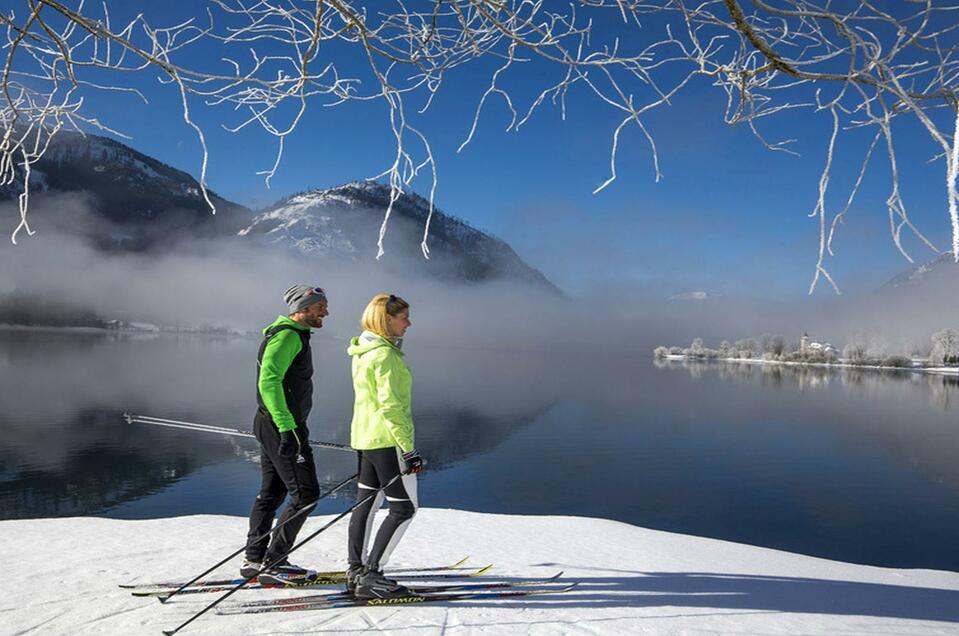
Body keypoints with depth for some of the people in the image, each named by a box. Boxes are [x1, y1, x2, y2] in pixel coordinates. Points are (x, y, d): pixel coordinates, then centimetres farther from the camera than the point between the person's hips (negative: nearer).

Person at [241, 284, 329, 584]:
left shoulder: (294, 335, 17)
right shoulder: (287, 336, -16)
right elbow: (268, 382, -27)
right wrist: (287, 427, -31)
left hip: (274, 425, 10)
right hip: (282, 428, -10)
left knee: (272, 493, 15)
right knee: (306, 493, -6)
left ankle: (255, 560, 25)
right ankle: (271, 563, 0)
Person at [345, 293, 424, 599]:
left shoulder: (363, 351, 12)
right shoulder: (385, 355, -18)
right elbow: (390, 406, -23)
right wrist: (409, 449, -21)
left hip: (365, 437, 10)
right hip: (388, 440, -10)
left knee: (366, 503, 15)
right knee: (403, 508, -2)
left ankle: (357, 573, 23)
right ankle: (369, 576, 0)